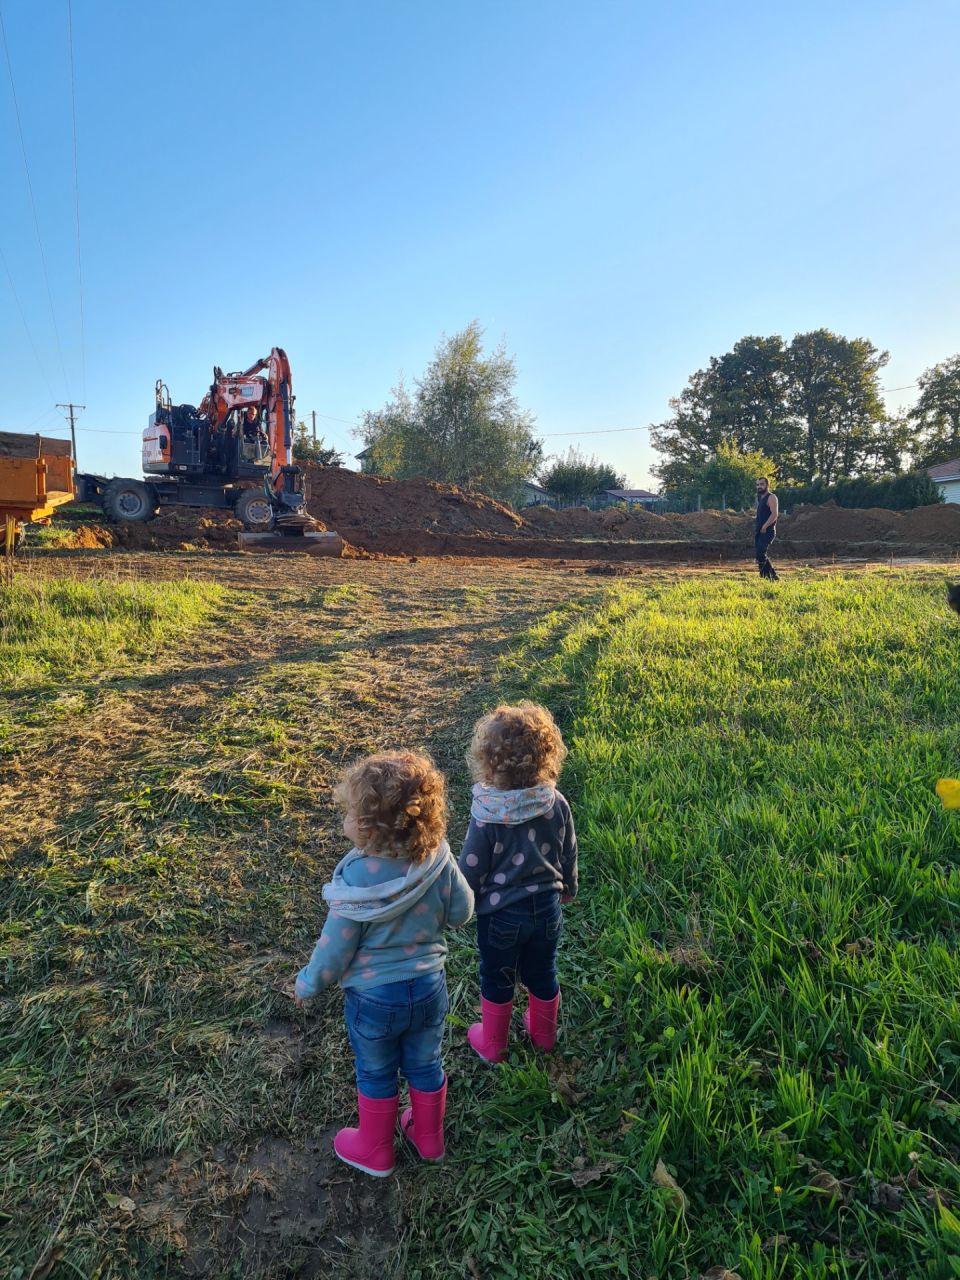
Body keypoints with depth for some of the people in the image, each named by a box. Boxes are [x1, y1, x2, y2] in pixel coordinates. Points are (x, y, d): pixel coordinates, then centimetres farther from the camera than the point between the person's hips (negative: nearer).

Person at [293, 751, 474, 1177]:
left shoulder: (358, 879, -32)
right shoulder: (439, 860, -22)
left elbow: (335, 948, -19)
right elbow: (462, 911, -6)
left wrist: (308, 983, -1)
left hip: (373, 997, -3)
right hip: (429, 987, 4)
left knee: (376, 1076, 23)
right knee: (425, 1066, 26)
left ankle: (376, 1152, 45)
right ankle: (429, 1138, 49)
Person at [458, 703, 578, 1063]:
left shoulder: (487, 816, -29)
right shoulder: (557, 805, -16)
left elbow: (471, 870, -17)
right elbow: (568, 855, 0)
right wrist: (567, 888, 19)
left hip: (500, 914, -3)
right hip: (547, 907, 4)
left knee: (497, 980, 20)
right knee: (542, 974, 26)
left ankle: (492, 1045, 41)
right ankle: (544, 1035, 48)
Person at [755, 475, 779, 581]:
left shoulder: (771, 497, -7)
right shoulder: (760, 498, 20)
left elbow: (774, 514, -19)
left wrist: (765, 527, -25)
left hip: (767, 531, -9)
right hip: (759, 531, 9)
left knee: (760, 554, -19)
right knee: (761, 556, 9)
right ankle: (772, 575, 17)